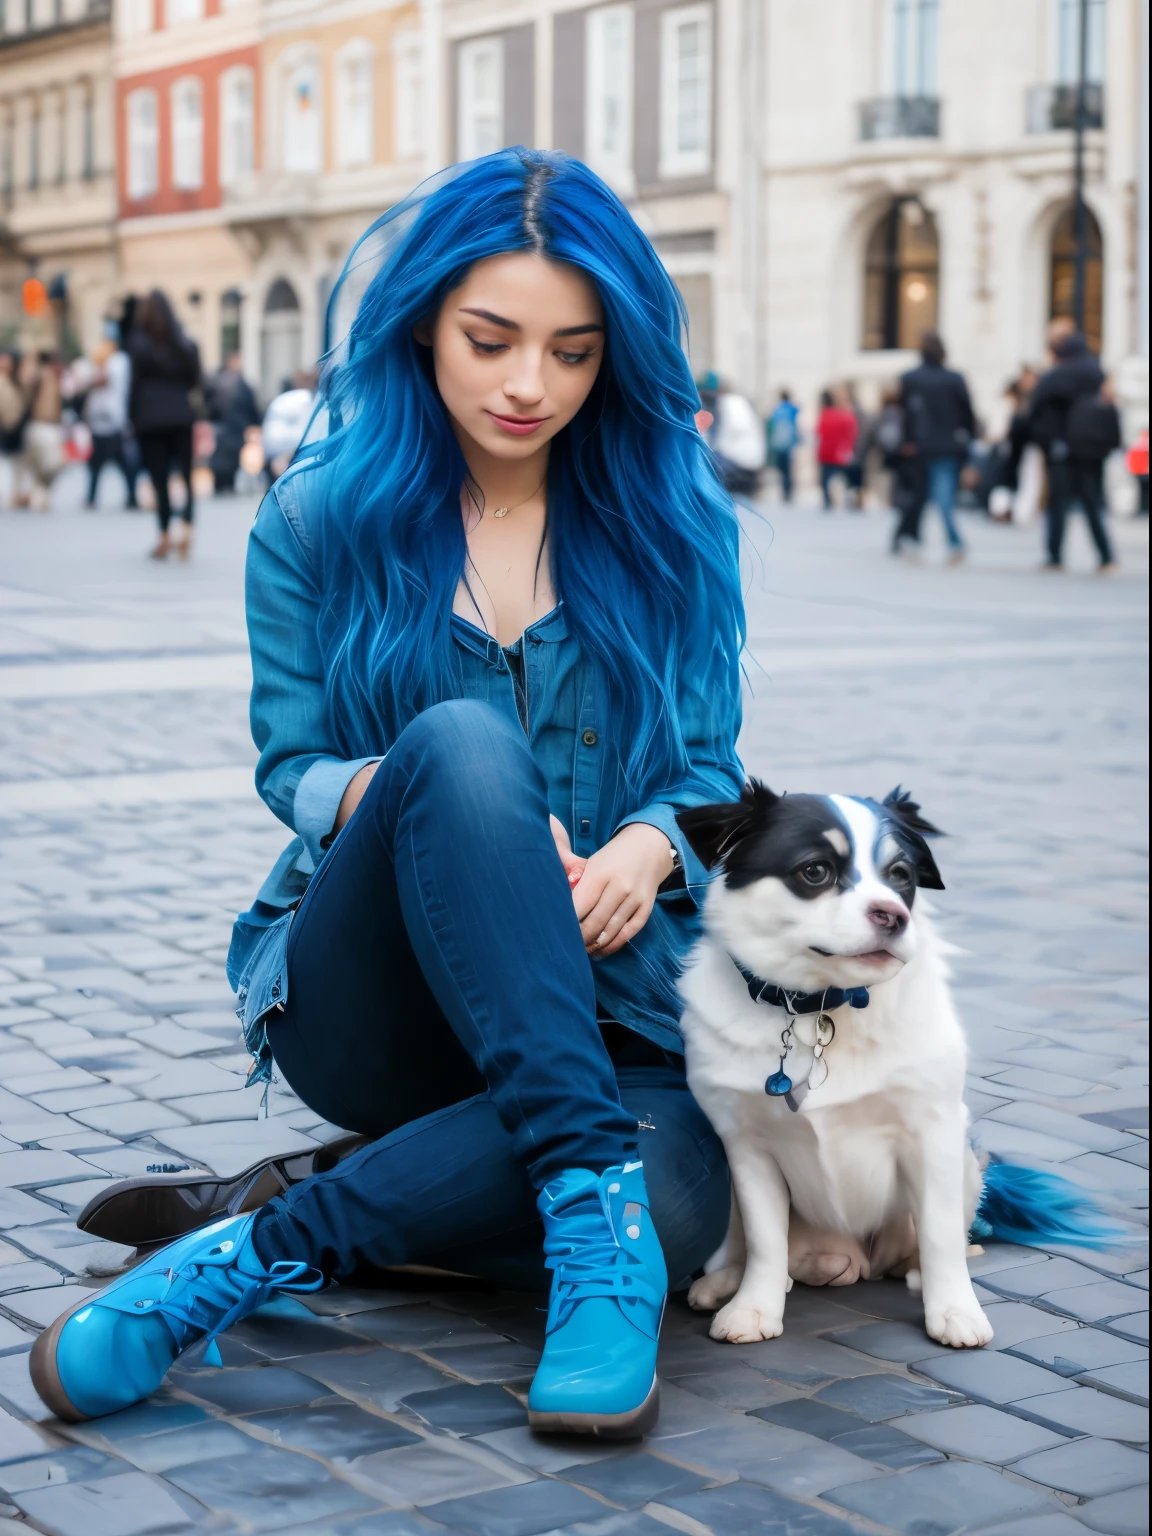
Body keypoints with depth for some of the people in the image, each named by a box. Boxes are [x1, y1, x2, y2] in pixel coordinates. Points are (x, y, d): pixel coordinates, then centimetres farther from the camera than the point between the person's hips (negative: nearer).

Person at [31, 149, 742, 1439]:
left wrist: (648, 845, -18)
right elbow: (293, 766, 3)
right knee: (458, 739, -35)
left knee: (676, 1207, -35)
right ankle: (589, 1192, -39)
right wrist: (413, 796, -21)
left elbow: (709, 766, 7)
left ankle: (273, 1244, -24)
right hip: (371, 1011, -1)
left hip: (601, 993, 1)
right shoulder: (321, 517, 4)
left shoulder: (670, 519, 6)